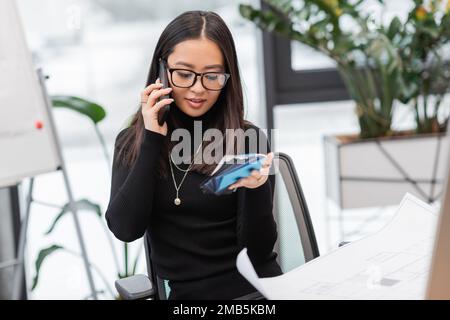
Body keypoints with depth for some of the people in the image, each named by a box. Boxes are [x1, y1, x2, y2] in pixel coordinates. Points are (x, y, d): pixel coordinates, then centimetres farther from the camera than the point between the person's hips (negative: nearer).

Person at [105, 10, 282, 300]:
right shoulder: (132, 143, 6)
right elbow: (125, 229, -7)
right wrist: (152, 140, -8)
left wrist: (257, 189, -22)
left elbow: (258, 251, -4)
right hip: (188, 292, 0)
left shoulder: (248, 139, -1)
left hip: (258, 287, 0)